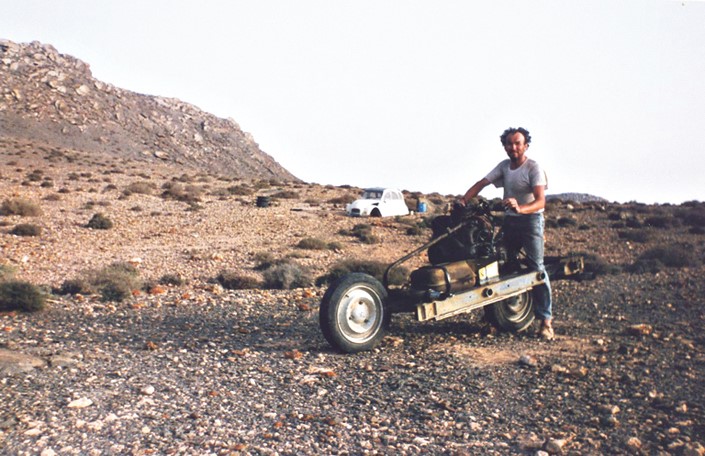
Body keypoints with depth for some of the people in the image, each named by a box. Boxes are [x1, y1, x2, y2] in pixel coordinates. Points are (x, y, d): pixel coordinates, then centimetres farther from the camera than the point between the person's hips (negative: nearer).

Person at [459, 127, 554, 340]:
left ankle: (545, 319, -8)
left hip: (530, 220, -6)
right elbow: (481, 184, 3)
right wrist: (463, 201, -12)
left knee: (536, 268, -11)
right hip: (509, 221, 6)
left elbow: (540, 201, -24)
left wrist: (520, 208, -43)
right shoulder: (504, 166, 7)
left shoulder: (533, 168, -13)